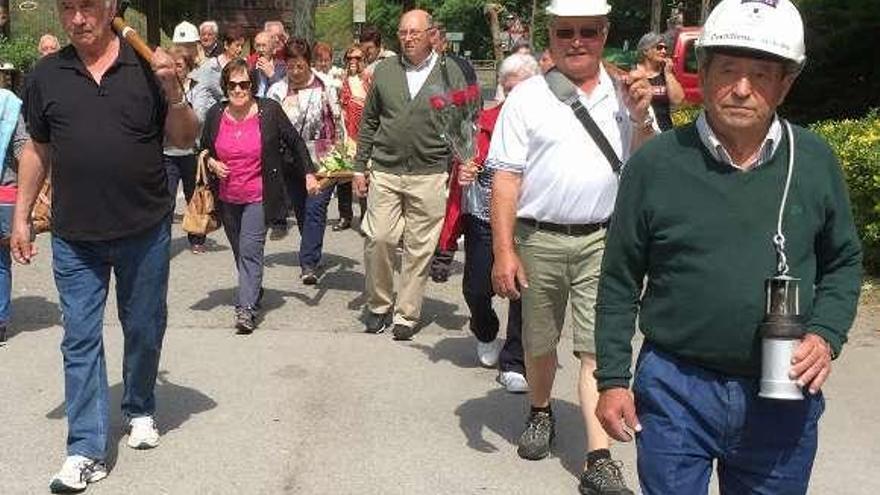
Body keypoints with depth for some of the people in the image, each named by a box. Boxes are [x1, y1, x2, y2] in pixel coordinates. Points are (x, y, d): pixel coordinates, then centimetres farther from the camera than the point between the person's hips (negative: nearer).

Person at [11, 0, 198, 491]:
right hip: (75, 238, 1)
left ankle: (140, 410, 38)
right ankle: (87, 451, 8)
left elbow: (185, 139, -1)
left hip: (145, 230, -1)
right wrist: (21, 216, 9)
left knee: (145, 331, 14)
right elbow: (37, 150, 10)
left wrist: (173, 92, -19)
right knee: (81, 341, 2)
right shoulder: (46, 75, 2)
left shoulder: (147, 66, -4)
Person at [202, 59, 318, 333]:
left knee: (250, 250, -15)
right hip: (227, 199, 4)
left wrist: (309, 173, -1)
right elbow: (204, 149, 16)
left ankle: (246, 308, -17)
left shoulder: (269, 111, -7)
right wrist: (212, 164, -5)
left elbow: (295, 142, 3)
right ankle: (253, 292, 34)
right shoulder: (216, 115, 2)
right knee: (240, 252, 14)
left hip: (258, 198, -4)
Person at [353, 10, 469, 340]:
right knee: (378, 239, -4)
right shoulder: (384, 71, 8)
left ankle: (407, 315, 16)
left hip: (429, 176, -1)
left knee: (419, 248, 3)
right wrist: (360, 167, 10)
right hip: (385, 172, 2)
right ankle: (378, 305, 17)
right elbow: (369, 122, 13)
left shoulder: (450, 73, 2)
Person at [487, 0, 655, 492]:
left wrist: (641, 118, -8)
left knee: (599, 349, -3)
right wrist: (503, 251, -11)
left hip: (603, 239, 0)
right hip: (539, 238, 0)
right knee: (539, 342, 16)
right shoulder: (528, 97, 0)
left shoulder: (626, 94, 7)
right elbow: (506, 178, -4)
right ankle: (541, 414, 42)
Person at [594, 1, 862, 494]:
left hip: (784, 394, 2)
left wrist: (826, 336, -6)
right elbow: (620, 282, -1)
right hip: (675, 387, -2)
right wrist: (612, 379, -2)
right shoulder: (656, 163, -7)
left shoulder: (816, 162, -1)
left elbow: (845, 262, 11)